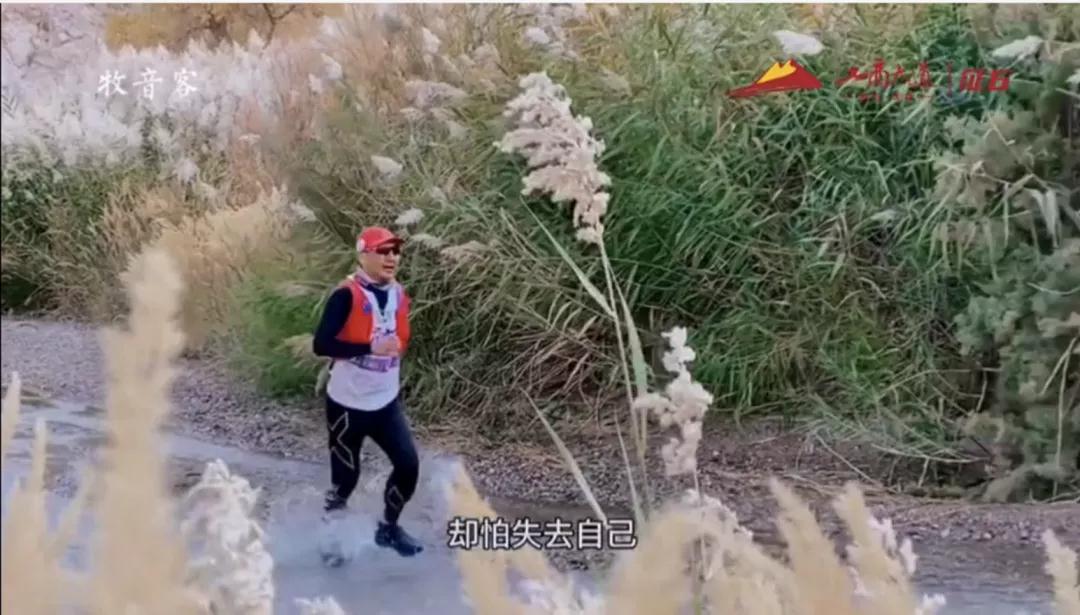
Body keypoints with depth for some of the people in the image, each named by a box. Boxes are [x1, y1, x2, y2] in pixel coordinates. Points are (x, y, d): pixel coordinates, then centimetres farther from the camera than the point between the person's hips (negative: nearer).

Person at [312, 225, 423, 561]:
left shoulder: (399, 295, 4)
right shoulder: (347, 295, -18)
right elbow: (321, 344, -25)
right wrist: (371, 348, -30)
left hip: (387, 402, 6)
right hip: (348, 403, -6)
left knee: (408, 465, 1)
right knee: (345, 476, 3)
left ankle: (388, 528, 24)